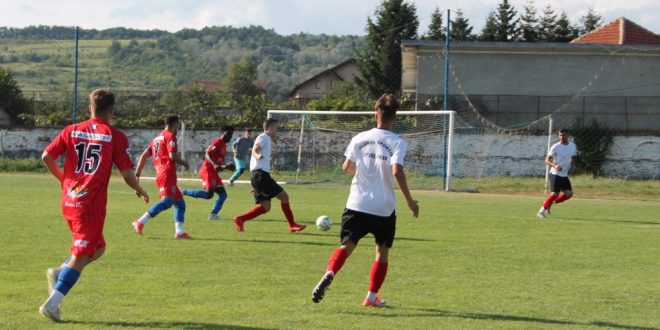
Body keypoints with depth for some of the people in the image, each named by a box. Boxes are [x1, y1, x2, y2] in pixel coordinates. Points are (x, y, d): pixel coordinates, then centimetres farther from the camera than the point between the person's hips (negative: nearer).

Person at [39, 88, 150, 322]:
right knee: (80, 257, -2)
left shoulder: (71, 131, 6)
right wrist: (140, 191, 12)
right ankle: (52, 304, -9)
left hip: (69, 202, 6)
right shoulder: (115, 137, -6)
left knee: (97, 248, 23)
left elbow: (47, 157, 3)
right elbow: (126, 173, -7)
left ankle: (59, 273, 4)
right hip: (91, 206, -6)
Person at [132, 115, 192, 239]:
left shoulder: (157, 137, 23)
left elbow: (144, 156, 20)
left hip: (160, 174, 10)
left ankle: (180, 231, 4)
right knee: (167, 201, -22)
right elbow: (172, 155, -15)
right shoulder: (170, 136, -2)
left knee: (180, 203, 12)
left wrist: (137, 173, 20)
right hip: (168, 174, -10)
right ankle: (141, 222, -31)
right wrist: (184, 163, 2)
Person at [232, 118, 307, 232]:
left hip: (257, 175, 10)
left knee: (265, 207, 3)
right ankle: (292, 225, -1)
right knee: (283, 196, -6)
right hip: (260, 174, -10)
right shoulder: (263, 137, -1)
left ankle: (240, 219, -5)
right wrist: (258, 155, -45)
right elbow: (255, 150, -18)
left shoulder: (267, 140, 28)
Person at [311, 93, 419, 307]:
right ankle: (372, 296, 16)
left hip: (357, 204, 2)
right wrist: (409, 200, -10)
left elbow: (346, 167, 10)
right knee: (382, 250, 15)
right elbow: (397, 171, -19)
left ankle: (329, 274, -32)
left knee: (347, 245, -3)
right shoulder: (397, 143, -7)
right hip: (384, 207, -2)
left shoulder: (359, 138, 4)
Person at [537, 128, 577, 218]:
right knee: (555, 194, -11)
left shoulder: (573, 146, 7)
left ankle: (551, 203, 14)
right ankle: (541, 211, 0)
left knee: (569, 194, -5)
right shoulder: (556, 147, -10)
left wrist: (571, 163, 3)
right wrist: (555, 166, -29)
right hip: (555, 174, -6)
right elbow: (547, 160, -10)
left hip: (564, 175, 6)